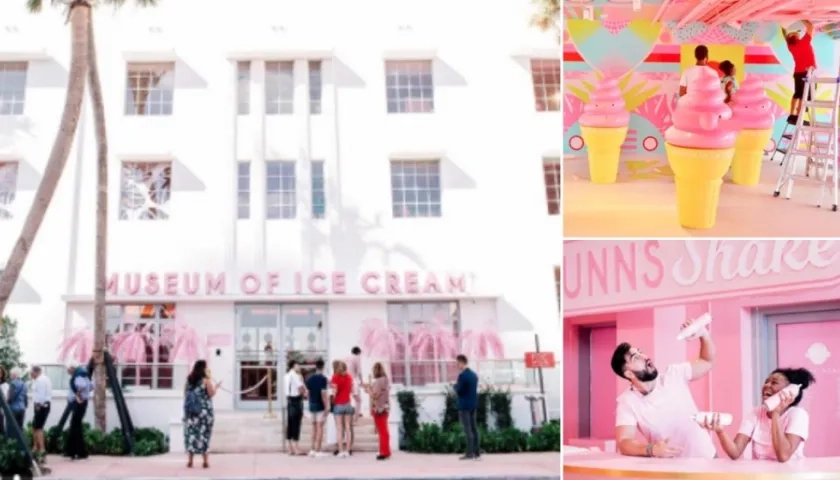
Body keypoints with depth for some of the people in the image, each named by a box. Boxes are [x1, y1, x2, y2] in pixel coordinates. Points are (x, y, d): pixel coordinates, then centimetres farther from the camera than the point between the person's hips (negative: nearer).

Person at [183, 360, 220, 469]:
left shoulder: (189, 379, 8)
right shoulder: (206, 380, -6)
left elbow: (185, 394, 12)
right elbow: (211, 393, -7)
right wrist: (216, 386, 9)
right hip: (203, 411, -4)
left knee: (191, 433, 6)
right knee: (203, 434, 1)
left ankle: (190, 460, 5)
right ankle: (205, 460, 3)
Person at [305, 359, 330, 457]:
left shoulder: (309, 379, 6)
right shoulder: (323, 379, -13)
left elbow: (307, 392, 9)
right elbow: (323, 393, -17)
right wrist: (327, 406, -13)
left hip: (312, 405, 6)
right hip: (320, 406, -6)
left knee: (314, 427, 14)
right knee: (320, 427, -3)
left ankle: (313, 450, 15)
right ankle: (317, 451, -5)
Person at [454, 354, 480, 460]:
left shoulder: (462, 375, -16)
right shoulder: (474, 374, 11)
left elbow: (459, 390, -17)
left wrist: (455, 385, 2)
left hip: (464, 405, -8)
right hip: (473, 404, 8)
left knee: (467, 429, -7)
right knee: (474, 428, 10)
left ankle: (469, 453, -7)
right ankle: (476, 452, 11)